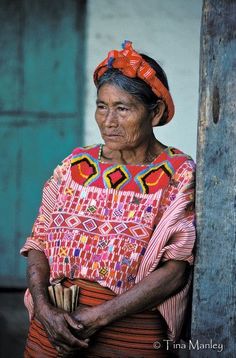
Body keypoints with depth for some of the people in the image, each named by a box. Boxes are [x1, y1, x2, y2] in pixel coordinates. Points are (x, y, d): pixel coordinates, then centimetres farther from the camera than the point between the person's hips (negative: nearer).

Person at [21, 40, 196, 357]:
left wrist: (98, 317, -18)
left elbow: (177, 269, -14)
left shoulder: (179, 175, -6)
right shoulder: (76, 165, 5)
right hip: (53, 324, 3)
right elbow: (39, 242, 3)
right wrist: (43, 307, -14)